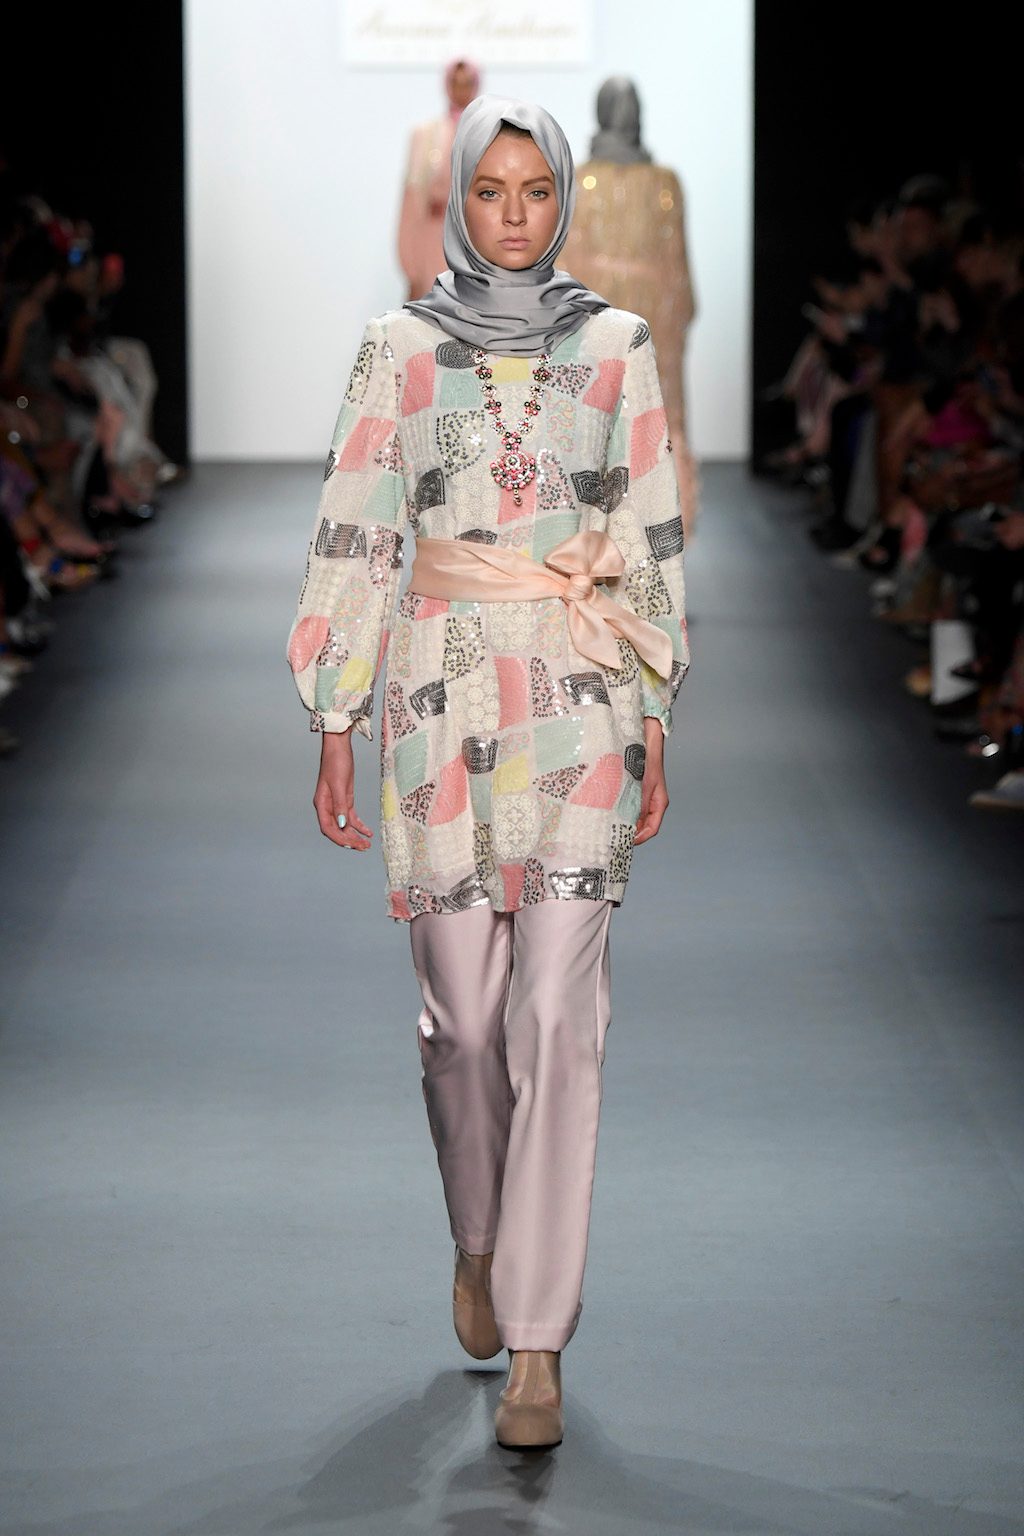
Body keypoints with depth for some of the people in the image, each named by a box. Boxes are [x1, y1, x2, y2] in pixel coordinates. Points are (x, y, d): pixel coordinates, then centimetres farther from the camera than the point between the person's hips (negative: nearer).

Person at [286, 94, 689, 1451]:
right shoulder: (403, 351, 4)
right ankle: (480, 1242, 35)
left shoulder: (615, 349, 5)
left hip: (581, 702, -1)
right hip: (443, 695, 1)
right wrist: (334, 732, 0)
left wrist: (656, 733, 4)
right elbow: (355, 538, 3)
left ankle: (536, 1345, -5)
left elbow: (653, 546, 7)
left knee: (557, 1012, -8)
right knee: (464, 1009, 7)